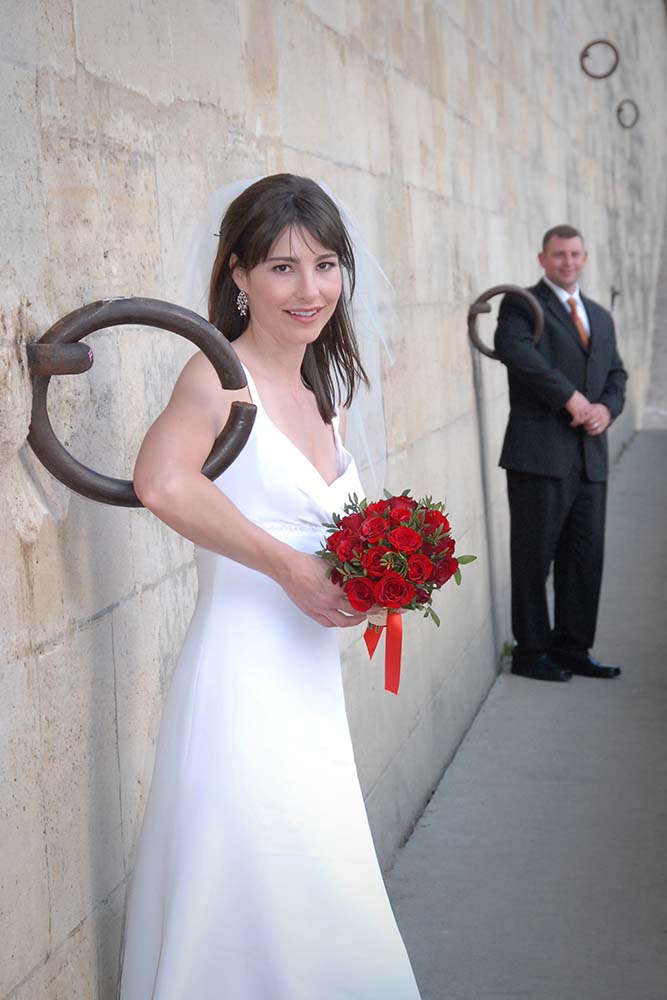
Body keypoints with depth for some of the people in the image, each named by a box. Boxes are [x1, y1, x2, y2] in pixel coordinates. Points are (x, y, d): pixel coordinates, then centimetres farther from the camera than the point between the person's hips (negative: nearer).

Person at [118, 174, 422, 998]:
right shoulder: (220, 374, -12)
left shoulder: (320, 391, 12)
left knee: (319, 916, 16)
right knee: (257, 923, 1)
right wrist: (289, 566, -25)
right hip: (242, 678, -8)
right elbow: (162, 482, -33)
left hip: (312, 685, 8)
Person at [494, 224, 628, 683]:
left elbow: (617, 375, 20)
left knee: (586, 558, 8)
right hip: (540, 453, -6)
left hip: (591, 457, 6)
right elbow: (515, 349, -19)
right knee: (535, 556, -1)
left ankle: (573, 649, 18)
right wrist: (571, 397, -21)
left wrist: (606, 408, -3)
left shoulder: (600, 318, 22)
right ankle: (531, 651, 9)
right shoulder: (521, 304, 0)